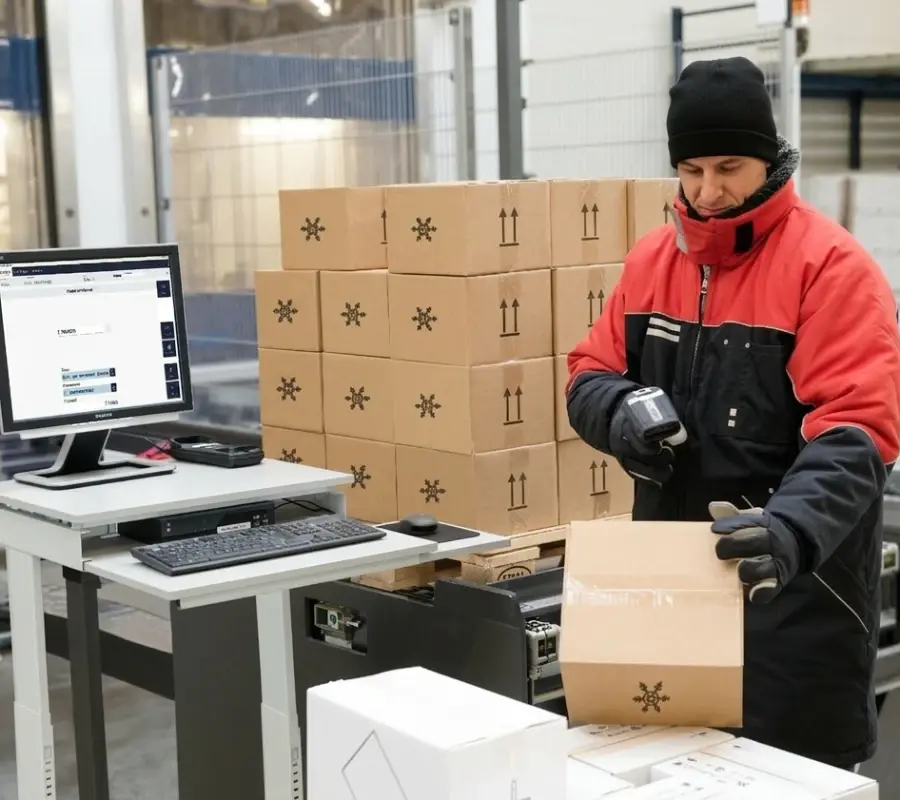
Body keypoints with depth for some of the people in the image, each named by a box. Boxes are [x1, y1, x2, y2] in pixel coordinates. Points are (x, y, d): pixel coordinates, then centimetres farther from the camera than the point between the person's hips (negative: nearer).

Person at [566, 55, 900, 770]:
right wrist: (621, 411, -11)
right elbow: (591, 373, 13)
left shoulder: (831, 264, -12)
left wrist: (792, 529, -38)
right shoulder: (651, 258, 8)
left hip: (795, 584, -5)